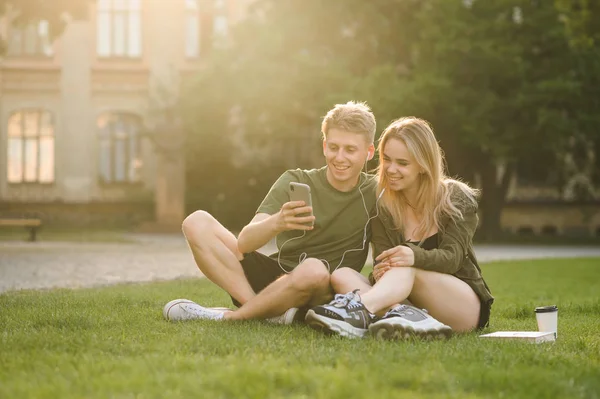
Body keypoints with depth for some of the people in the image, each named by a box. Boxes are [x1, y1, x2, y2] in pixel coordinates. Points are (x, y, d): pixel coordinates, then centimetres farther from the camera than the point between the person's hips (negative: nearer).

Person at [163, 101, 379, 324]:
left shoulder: (374, 195, -1)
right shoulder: (294, 182, 0)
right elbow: (244, 242, -13)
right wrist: (277, 223, -34)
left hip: (319, 295, -3)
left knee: (314, 269, -40)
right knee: (197, 223, -13)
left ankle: (228, 317, -20)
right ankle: (270, 312, -27)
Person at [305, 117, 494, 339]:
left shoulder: (457, 199, -2)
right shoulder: (382, 206, 4)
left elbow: (451, 258, -15)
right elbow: (382, 263, -7)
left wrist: (415, 256, -38)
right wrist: (379, 274, -33)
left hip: (465, 306, -3)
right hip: (409, 298, 3)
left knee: (405, 267, -33)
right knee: (342, 275, -23)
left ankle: (357, 310, -62)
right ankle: (406, 314, -50)